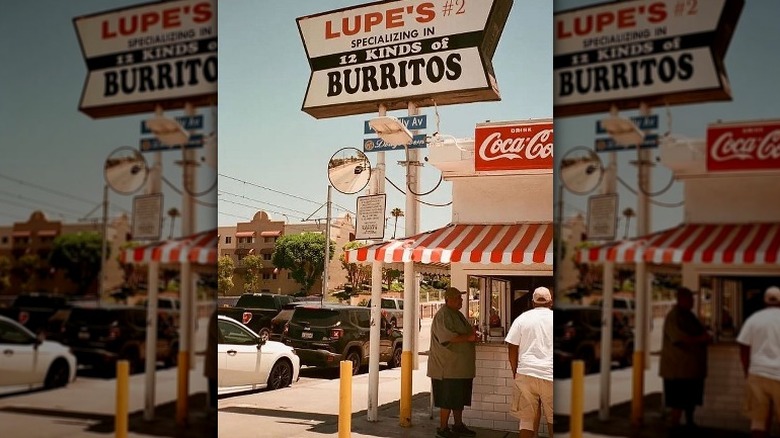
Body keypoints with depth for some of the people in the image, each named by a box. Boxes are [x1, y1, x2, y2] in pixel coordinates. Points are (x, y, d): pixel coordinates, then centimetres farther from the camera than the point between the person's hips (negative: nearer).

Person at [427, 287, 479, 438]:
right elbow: (447, 337, -26)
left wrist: (472, 332, 5)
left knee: (459, 398, 16)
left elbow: (467, 331, 28)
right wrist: (468, 337, -20)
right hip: (448, 367, -10)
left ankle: (458, 426, 26)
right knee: (448, 400, -3)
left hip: (461, 367, 10)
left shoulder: (458, 314, 16)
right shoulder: (443, 315, -15)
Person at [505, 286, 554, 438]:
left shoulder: (522, 318, 5)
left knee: (527, 418, 6)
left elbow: (512, 350, 4)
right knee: (551, 417, 12)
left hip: (526, 374, 1)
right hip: (549, 374, -1)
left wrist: (515, 373, 14)